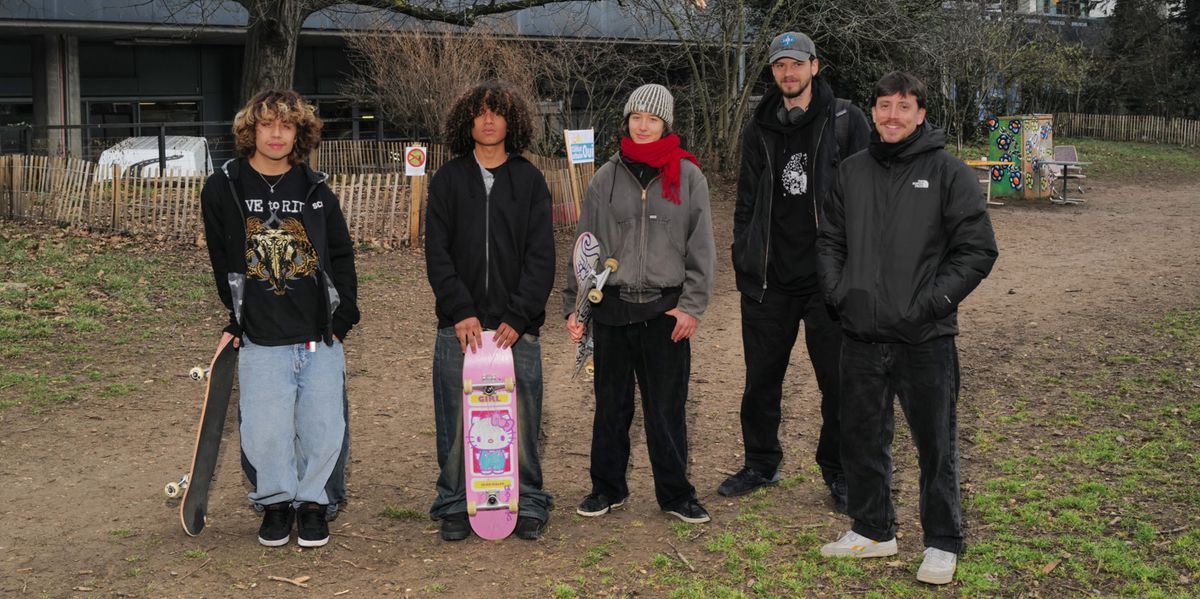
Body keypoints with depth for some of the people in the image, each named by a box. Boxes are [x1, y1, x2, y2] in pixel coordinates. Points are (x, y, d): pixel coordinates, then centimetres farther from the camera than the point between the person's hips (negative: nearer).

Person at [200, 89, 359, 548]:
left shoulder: (317, 191, 7)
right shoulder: (223, 189, 2)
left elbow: (342, 256, 11)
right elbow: (222, 263, 7)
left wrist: (344, 314, 2)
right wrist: (236, 319, 5)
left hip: (321, 337, 1)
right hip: (261, 341, -1)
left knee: (324, 429, 2)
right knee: (265, 431, -2)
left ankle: (314, 503, 22)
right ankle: (275, 503, 20)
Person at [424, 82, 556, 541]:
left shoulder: (530, 180, 8)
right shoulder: (448, 180, 8)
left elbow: (541, 256, 2)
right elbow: (437, 252, 3)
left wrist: (518, 318, -8)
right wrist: (461, 311, -9)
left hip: (517, 325, 0)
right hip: (460, 325, 0)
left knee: (522, 418, 2)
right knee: (457, 420, 2)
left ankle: (527, 504, 15)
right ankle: (455, 505, 15)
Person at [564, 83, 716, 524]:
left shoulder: (688, 177, 2)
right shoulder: (606, 178, 6)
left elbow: (700, 247, 2)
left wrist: (692, 305, -6)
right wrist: (574, 305, 3)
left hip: (665, 310, -1)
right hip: (611, 307, 2)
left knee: (667, 408, 4)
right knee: (611, 405, 11)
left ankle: (675, 493, 17)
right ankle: (607, 488, 25)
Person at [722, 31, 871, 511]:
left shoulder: (845, 120, 0)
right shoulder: (759, 130, 11)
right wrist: (744, 260, 9)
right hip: (769, 280, 4)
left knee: (839, 381, 3)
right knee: (761, 378, 11)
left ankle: (839, 472, 18)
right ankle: (761, 463, 27)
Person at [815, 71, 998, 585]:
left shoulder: (948, 172, -4)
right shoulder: (852, 171, 9)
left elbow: (977, 249, -5)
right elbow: (830, 240, 18)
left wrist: (935, 300, -13)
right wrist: (837, 289, 2)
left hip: (926, 338, -5)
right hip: (861, 335, 5)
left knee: (936, 444, 4)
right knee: (861, 438, 14)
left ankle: (943, 542, 19)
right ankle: (873, 529, 31)